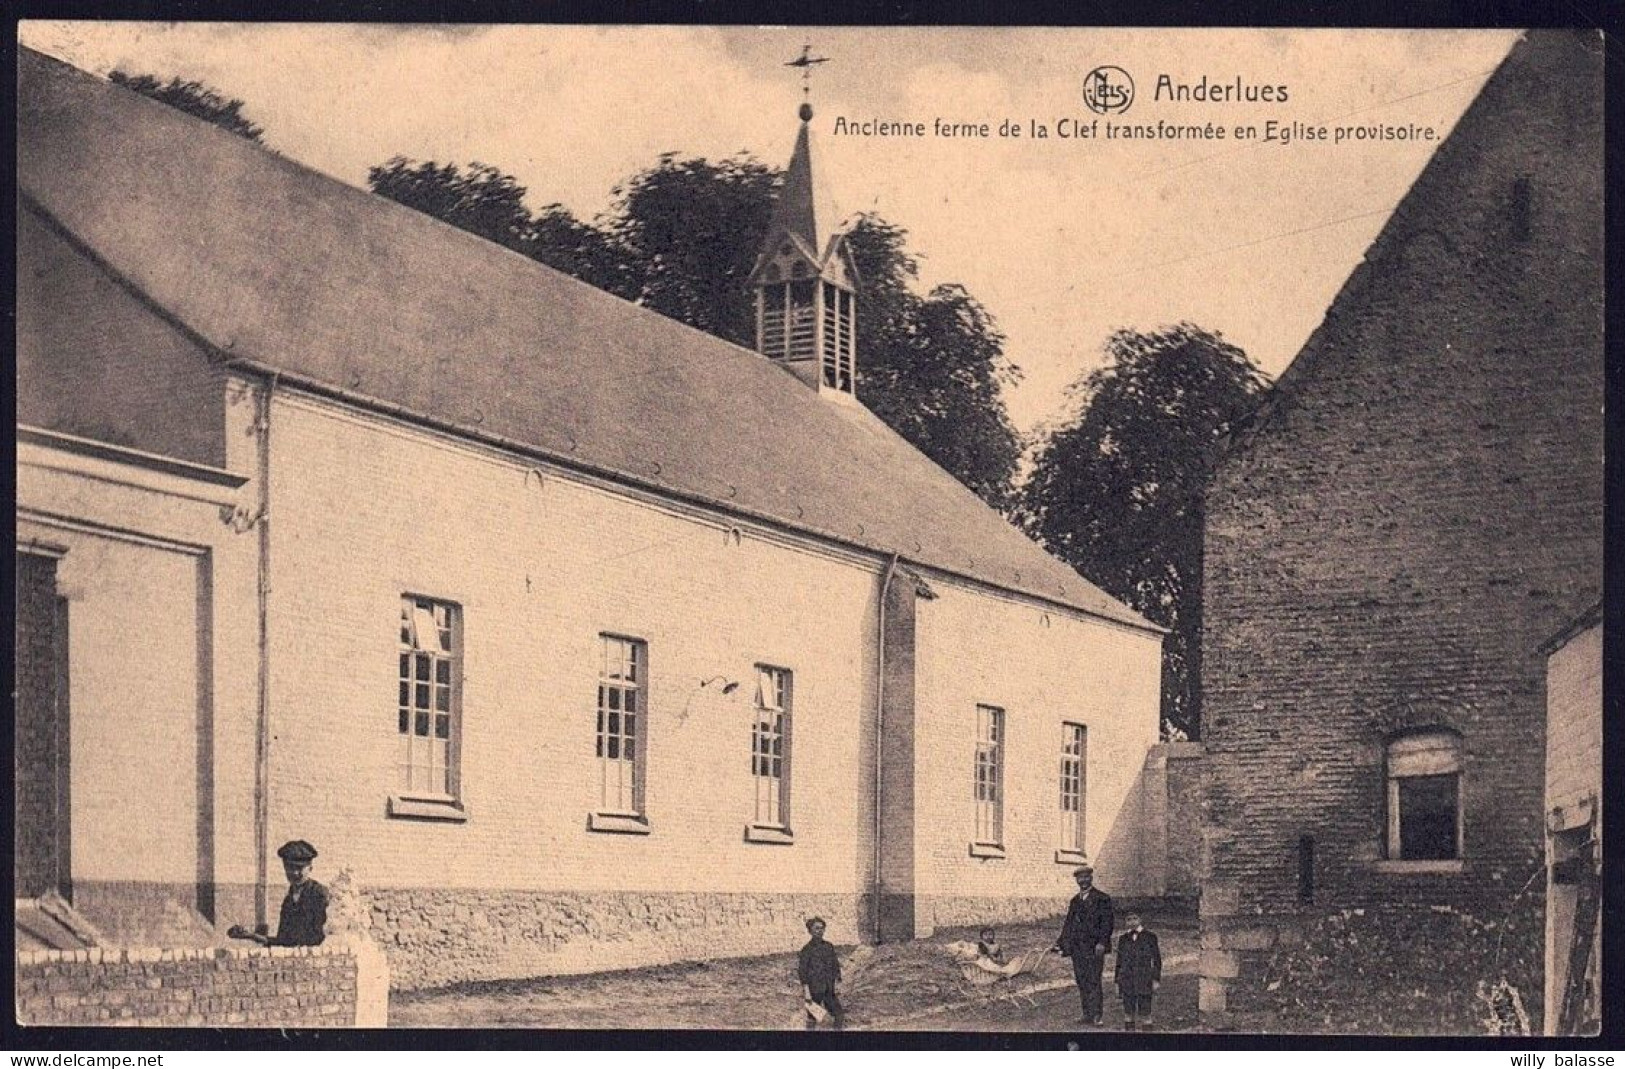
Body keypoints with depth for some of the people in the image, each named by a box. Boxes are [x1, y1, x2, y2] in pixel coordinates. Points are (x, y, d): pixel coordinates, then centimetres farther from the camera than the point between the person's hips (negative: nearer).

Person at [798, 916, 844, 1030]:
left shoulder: (829, 947, 7)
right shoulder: (807, 949, -8)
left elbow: (836, 967, 14)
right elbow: (802, 972, -10)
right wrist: (806, 993, -15)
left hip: (829, 990, 5)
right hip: (814, 989, -5)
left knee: (840, 1017, 0)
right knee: (812, 1019, 4)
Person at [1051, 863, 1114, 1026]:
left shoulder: (1102, 898, -1)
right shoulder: (1075, 900, 18)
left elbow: (1107, 923, -8)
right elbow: (1068, 924, 20)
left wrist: (1102, 942, -19)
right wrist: (1060, 944, 12)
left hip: (1094, 948, -6)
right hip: (1077, 948, 6)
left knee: (1093, 982, -10)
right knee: (1082, 983, 6)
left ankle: (1095, 1016, -12)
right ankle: (1087, 1015, 11)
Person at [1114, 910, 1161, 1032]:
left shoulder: (1150, 937, 3)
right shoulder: (1123, 939, 10)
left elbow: (1156, 959, 3)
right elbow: (1119, 961, 15)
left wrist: (1156, 979, -3)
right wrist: (1117, 982, 11)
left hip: (1144, 982, -2)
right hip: (1127, 981, 2)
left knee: (1144, 1011, -3)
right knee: (1129, 1011, 2)